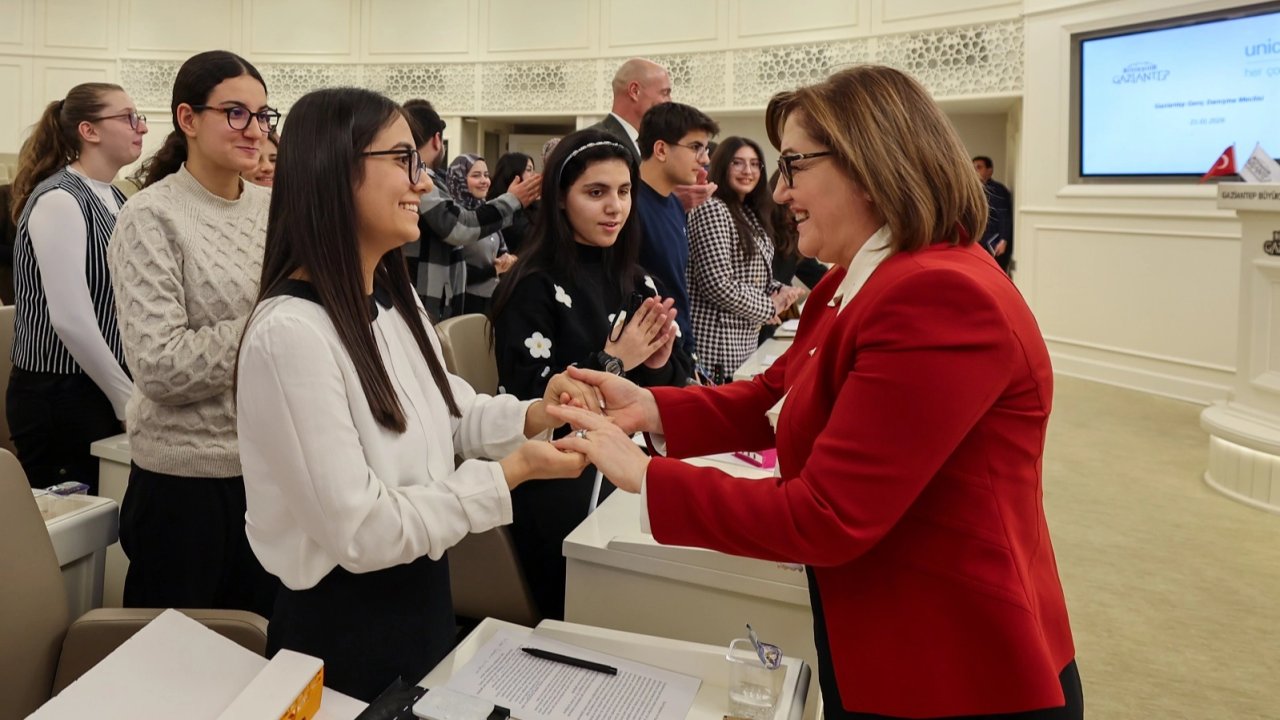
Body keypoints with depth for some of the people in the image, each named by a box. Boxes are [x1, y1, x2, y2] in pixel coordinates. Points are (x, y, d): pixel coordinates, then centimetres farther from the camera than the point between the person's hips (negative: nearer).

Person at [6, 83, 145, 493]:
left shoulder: (113, 198, 10)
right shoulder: (59, 200, -16)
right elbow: (70, 319, -21)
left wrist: (133, 390, 8)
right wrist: (127, 398, -13)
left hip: (101, 390, 8)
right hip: (58, 396, -8)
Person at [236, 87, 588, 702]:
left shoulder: (395, 298, 4)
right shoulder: (291, 332, -27)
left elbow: (450, 413, 12)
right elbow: (361, 533, -26)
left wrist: (533, 416, -7)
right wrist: (511, 473, -23)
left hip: (420, 594, 9)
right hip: (345, 624, -8)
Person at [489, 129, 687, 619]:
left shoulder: (636, 282, 7)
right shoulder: (535, 287, -13)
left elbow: (680, 385, 10)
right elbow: (527, 402, -18)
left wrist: (659, 363, -12)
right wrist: (612, 363, -18)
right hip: (562, 490, -6)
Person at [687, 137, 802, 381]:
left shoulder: (752, 214, 15)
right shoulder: (711, 209, -13)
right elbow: (719, 285, -21)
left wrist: (781, 291, 0)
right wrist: (769, 307, -9)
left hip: (745, 341, 9)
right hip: (716, 342, -9)